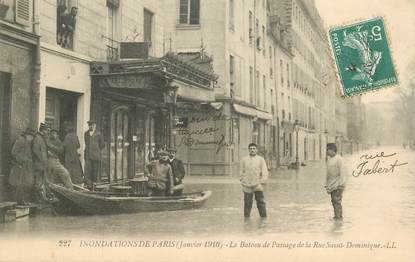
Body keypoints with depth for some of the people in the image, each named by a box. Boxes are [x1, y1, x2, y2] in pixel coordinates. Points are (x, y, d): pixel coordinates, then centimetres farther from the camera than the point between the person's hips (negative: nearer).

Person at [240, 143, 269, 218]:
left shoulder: (261, 159, 5)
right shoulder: (244, 160, 9)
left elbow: (264, 172, 4)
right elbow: (242, 172, 15)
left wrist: (262, 182, -5)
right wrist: (242, 181, 6)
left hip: (257, 185, -1)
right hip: (247, 185, 1)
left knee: (261, 202, -4)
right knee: (247, 203, 3)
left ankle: (263, 217, 4)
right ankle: (246, 217, 13)